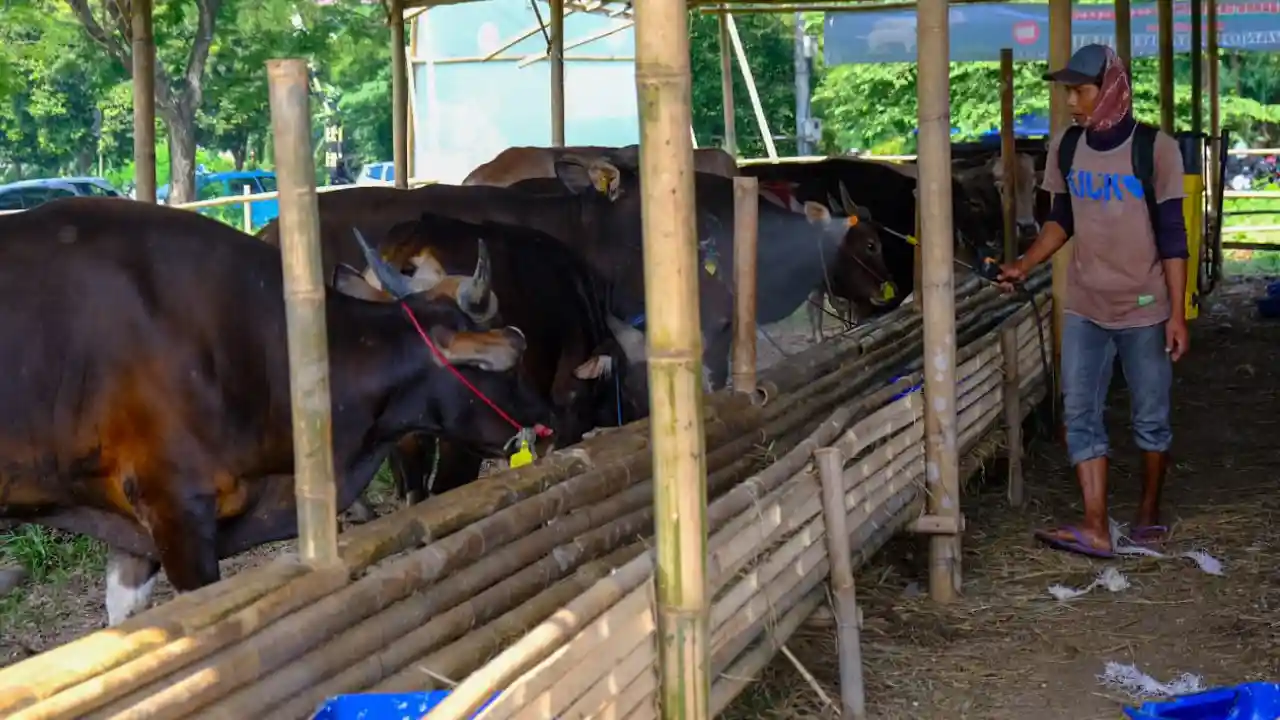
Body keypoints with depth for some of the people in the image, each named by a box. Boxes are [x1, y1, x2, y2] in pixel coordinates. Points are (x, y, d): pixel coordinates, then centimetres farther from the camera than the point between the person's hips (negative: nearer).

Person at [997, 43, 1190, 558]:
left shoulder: (1156, 149, -12)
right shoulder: (1065, 147, 1)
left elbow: (1172, 237, -10)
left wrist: (1178, 314, -12)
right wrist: (1024, 265, -2)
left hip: (1144, 310, -4)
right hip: (1084, 309, 4)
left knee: (1150, 418, 8)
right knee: (1079, 416, -4)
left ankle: (1150, 511, 27)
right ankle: (1096, 528, -4)